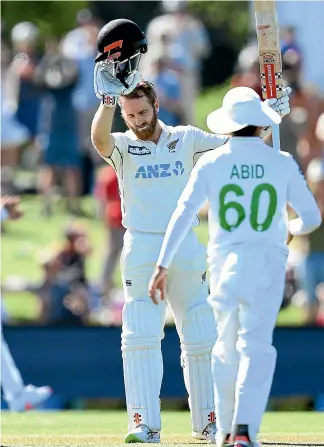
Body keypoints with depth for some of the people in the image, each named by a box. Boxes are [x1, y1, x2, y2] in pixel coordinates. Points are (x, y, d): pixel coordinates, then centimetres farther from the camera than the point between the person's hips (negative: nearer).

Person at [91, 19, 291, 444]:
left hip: (186, 252, 2)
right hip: (141, 252, -2)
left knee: (201, 339, 6)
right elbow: (99, 139, -22)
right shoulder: (123, 147, 0)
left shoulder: (186, 139, 7)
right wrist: (108, 97, -34)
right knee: (140, 337, -12)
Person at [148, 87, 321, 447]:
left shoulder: (211, 163, -1)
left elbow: (183, 215, -7)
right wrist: (291, 229, 27)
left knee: (226, 347, 17)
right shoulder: (282, 164, 0)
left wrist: (162, 266, -6)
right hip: (267, 262, -1)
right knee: (256, 346, -7)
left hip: (224, 261, 1)